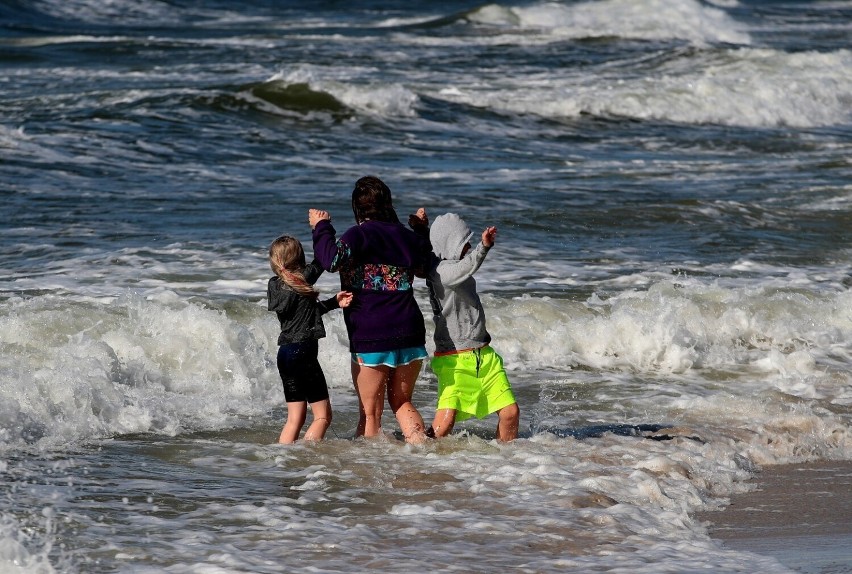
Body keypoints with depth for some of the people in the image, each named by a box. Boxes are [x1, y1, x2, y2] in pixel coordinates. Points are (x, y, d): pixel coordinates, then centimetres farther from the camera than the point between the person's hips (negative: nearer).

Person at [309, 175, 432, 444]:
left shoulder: (360, 235, -9)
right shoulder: (407, 236, 9)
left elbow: (332, 260, -26)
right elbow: (425, 266, 28)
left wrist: (322, 228, -11)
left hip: (371, 336, -5)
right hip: (410, 332, 5)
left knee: (370, 413, 2)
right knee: (402, 403, 21)